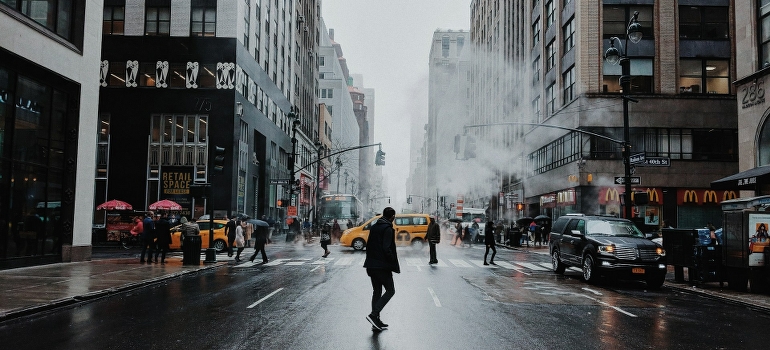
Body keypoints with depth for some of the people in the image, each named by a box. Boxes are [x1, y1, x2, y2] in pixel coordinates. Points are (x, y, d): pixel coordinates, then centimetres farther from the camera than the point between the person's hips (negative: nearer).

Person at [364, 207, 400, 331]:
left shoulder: (374, 227, 12)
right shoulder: (388, 229, -13)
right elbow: (387, 249, -21)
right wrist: (394, 264, -13)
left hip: (372, 266, 8)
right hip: (382, 266, -8)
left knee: (376, 292, 14)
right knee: (390, 291, 3)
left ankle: (376, 321, 15)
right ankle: (374, 315, -10)